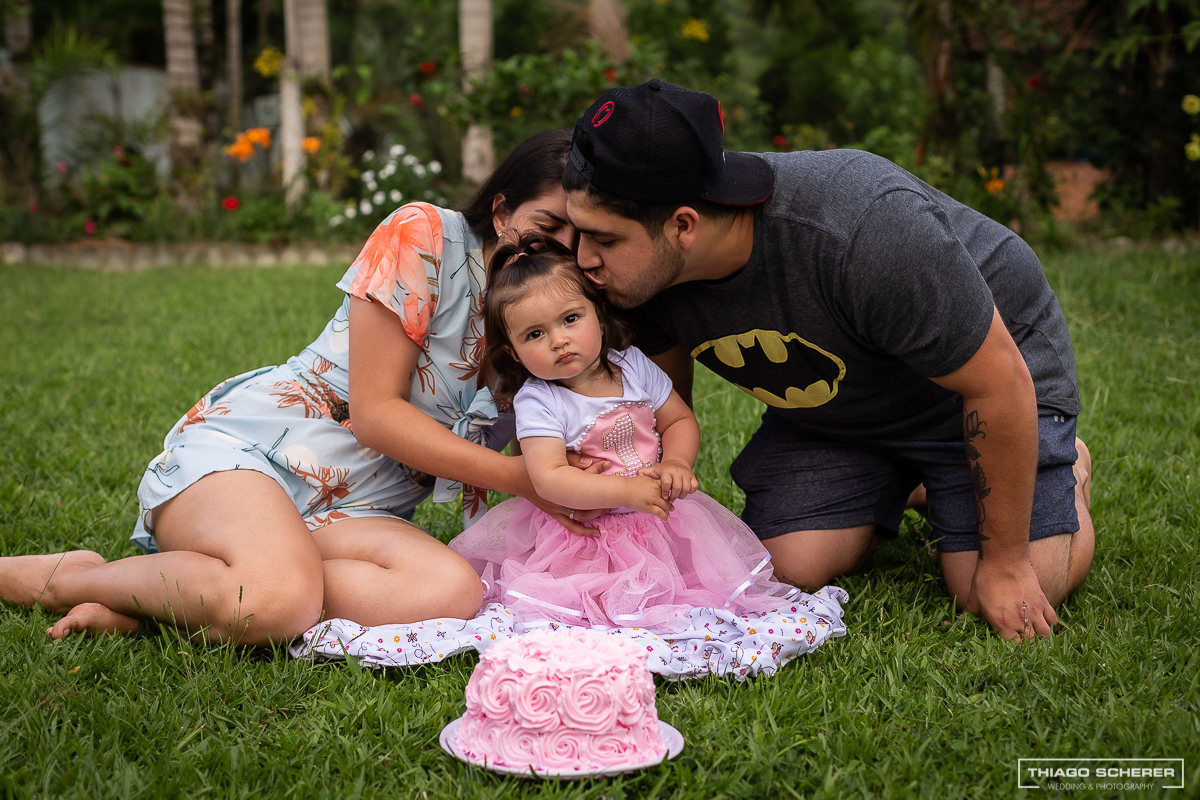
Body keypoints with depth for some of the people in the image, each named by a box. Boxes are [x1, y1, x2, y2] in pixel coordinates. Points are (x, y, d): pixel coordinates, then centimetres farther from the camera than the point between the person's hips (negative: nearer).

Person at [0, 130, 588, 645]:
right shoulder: (424, 236, -8)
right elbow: (375, 412, -12)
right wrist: (523, 478, -15)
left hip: (348, 514, 6)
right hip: (241, 446, -5)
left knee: (455, 592, -29)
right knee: (280, 596, -39)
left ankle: (148, 596, -18)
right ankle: (62, 576, -9)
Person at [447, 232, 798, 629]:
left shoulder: (633, 366, 0)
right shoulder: (537, 402, -15)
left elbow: (680, 420, 10)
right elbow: (550, 479, -26)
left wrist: (676, 463, -13)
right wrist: (628, 491, -33)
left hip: (656, 512, 4)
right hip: (582, 526, -4)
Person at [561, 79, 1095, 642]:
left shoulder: (864, 231, -42)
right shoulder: (647, 268, -23)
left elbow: (1001, 383, -31)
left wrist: (1004, 565, -22)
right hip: (834, 409, 5)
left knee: (994, 601, -14)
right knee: (786, 569, -11)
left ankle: (1067, 468, 17)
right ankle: (897, 490, 20)